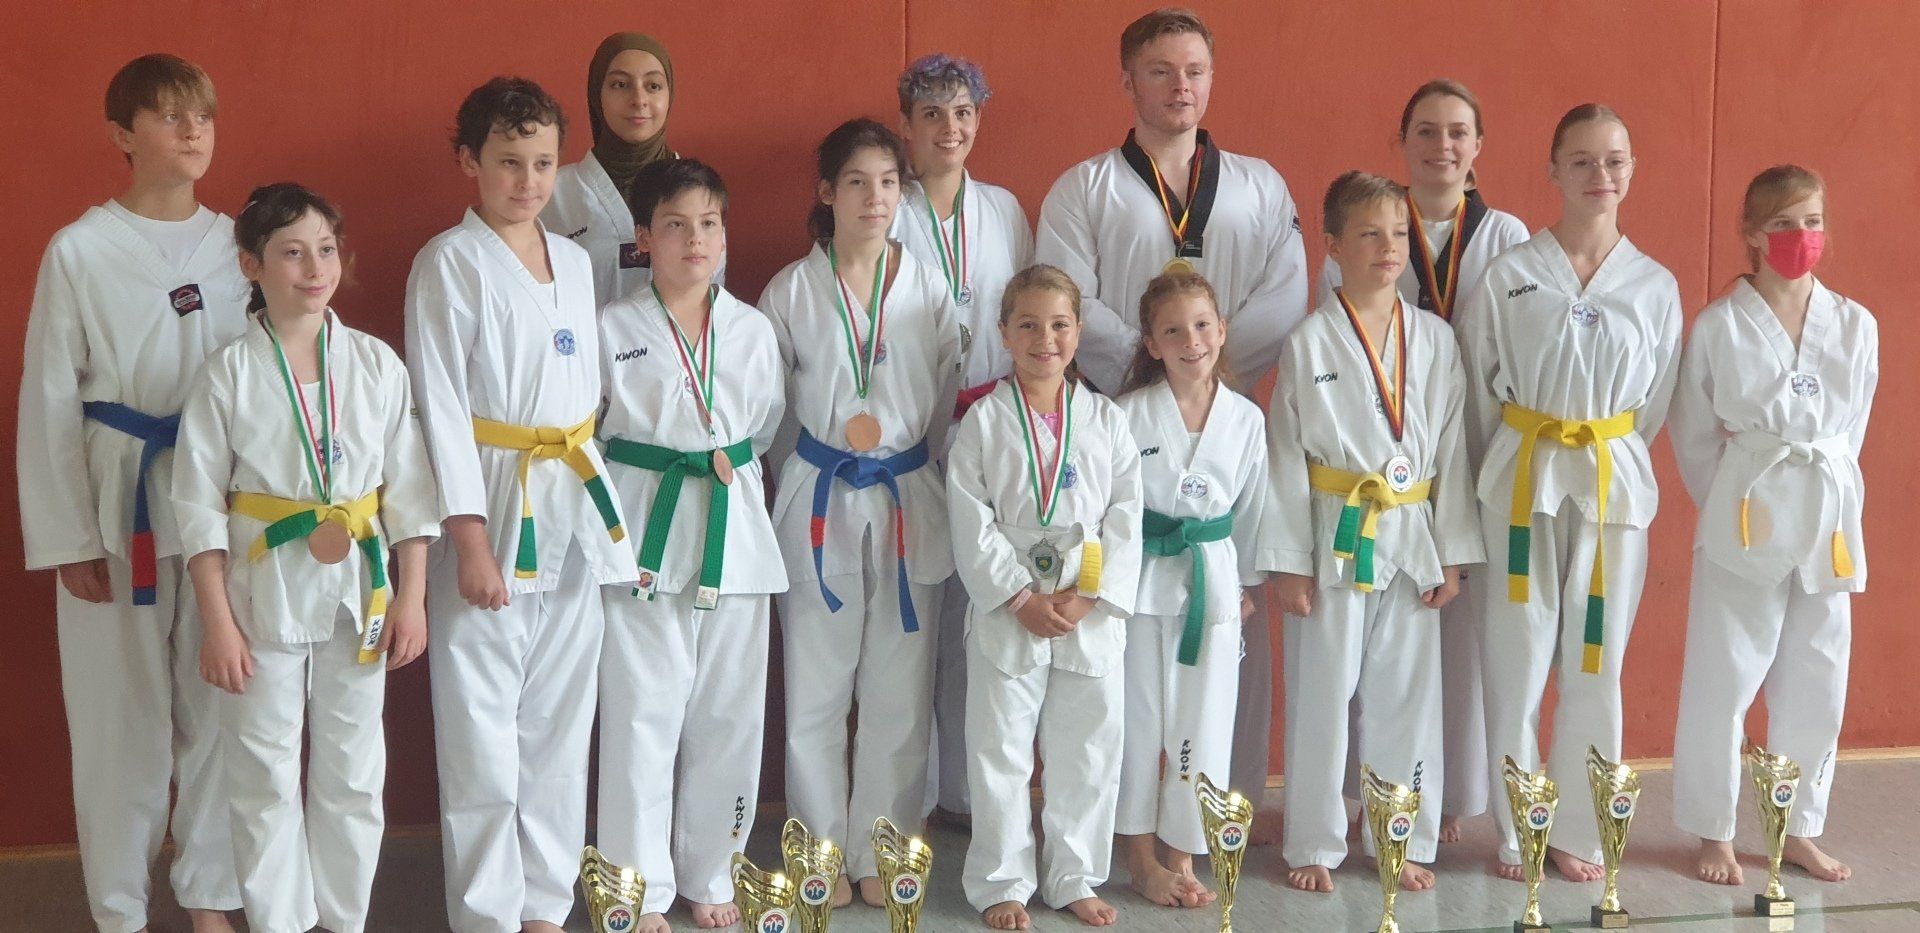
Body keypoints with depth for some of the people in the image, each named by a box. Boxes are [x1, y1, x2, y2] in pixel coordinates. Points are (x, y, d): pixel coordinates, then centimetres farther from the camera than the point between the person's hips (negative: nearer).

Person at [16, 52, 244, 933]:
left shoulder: (239, 245, 5)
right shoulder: (79, 251, -4)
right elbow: (49, 404, -3)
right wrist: (67, 542, -6)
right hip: (117, 506, -2)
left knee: (218, 706, 9)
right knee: (122, 714, 5)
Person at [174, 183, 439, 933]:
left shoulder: (375, 364, 0)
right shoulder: (228, 373, -5)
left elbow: (408, 489, 3)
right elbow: (199, 506, -5)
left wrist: (412, 597, 0)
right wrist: (216, 622, -8)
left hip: (358, 590, 2)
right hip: (262, 593, -2)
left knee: (353, 775, 11)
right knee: (264, 779, 8)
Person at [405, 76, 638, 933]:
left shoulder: (574, 262, 12)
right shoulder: (449, 263, -6)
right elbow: (441, 407, -11)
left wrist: (603, 508, 11)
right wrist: (469, 537, -15)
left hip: (574, 517, 6)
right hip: (490, 512, -6)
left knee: (559, 732, 12)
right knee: (483, 740, -2)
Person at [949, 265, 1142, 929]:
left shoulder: (1106, 420, 4)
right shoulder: (983, 421, -1)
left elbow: (1126, 518, 1)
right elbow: (972, 523, -6)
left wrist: (1088, 597, -10)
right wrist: (1021, 598, -13)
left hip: (1093, 613, 2)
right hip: (1006, 612, -2)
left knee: (1087, 750, 10)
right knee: (1001, 754, 6)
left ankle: (1073, 878, 25)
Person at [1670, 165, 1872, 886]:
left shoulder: (1855, 326, 4)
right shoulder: (1717, 326, -5)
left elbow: (1851, 429, 12)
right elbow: (1693, 436, 2)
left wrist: (1822, 492, 9)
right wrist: (1730, 506, 4)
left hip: (1829, 517, 3)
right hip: (1745, 519, -3)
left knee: (1815, 682, 10)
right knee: (1722, 681, 0)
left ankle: (1799, 830, 25)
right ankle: (1713, 832, 16)